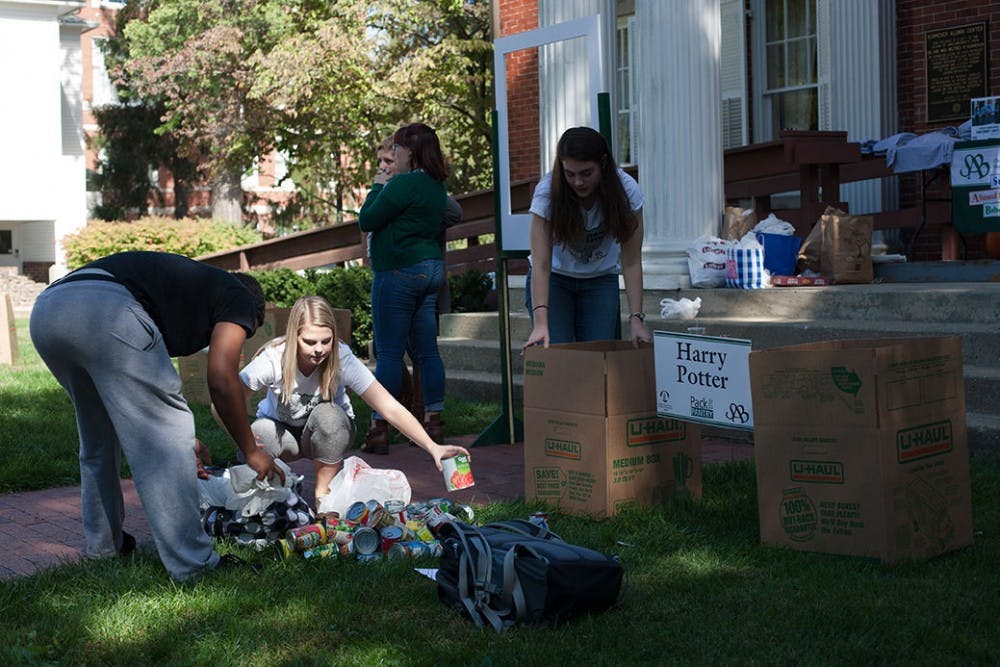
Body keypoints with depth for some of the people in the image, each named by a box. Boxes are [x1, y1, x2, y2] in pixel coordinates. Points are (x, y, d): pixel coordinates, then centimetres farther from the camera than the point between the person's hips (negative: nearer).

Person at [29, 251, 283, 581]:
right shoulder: (239, 297, 19)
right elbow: (222, 380, 7)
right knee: (164, 441, 3)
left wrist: (180, 437, 47)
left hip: (44, 310, 9)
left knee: (98, 437, 28)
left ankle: (102, 543, 38)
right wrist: (251, 451, 18)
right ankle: (191, 563, 5)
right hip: (105, 309, -9)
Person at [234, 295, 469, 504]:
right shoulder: (272, 359, -28)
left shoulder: (342, 359, -28)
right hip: (281, 429, 0)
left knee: (328, 415, -34)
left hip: (328, 433, 0)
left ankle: (323, 494, -13)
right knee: (260, 433, -34)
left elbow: (390, 408, -29)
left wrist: (432, 447, -40)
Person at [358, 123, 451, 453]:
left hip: (400, 272, -9)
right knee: (426, 351, 10)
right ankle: (433, 424, 13)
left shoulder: (403, 184, -16)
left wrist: (378, 186, 1)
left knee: (389, 353, -4)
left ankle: (378, 429, -1)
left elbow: (366, 221, -13)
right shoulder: (437, 186, 12)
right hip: (432, 269, 9)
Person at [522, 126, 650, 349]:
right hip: (554, 278, -1)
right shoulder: (548, 191, -26)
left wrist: (636, 318, -29)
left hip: (600, 280, 1)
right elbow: (540, 264, -29)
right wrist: (540, 323, -40)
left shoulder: (627, 191, -22)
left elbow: (631, 262, -19)